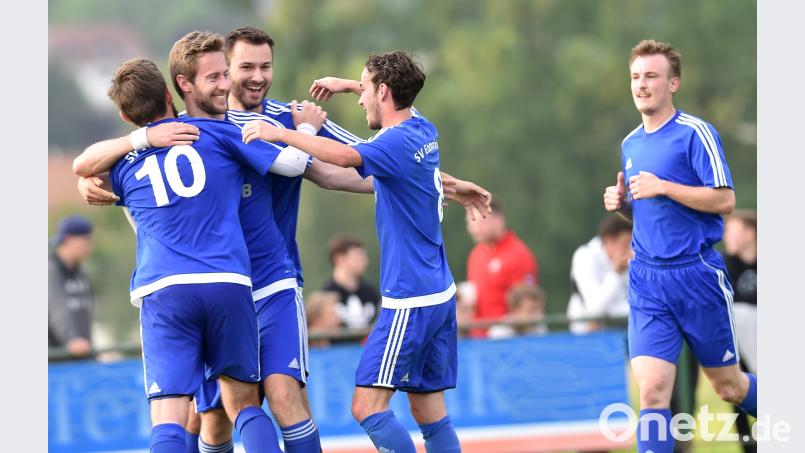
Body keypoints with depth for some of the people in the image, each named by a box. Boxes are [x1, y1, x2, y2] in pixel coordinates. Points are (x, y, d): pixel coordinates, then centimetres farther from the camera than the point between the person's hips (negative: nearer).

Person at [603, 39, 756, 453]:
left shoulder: (695, 134, -8)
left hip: (696, 274, -4)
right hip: (647, 280, 5)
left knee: (730, 387, 9)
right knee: (651, 390, -12)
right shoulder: (630, 144, 13)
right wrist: (621, 204, 3)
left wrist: (663, 187, -20)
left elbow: (724, 200, -15)